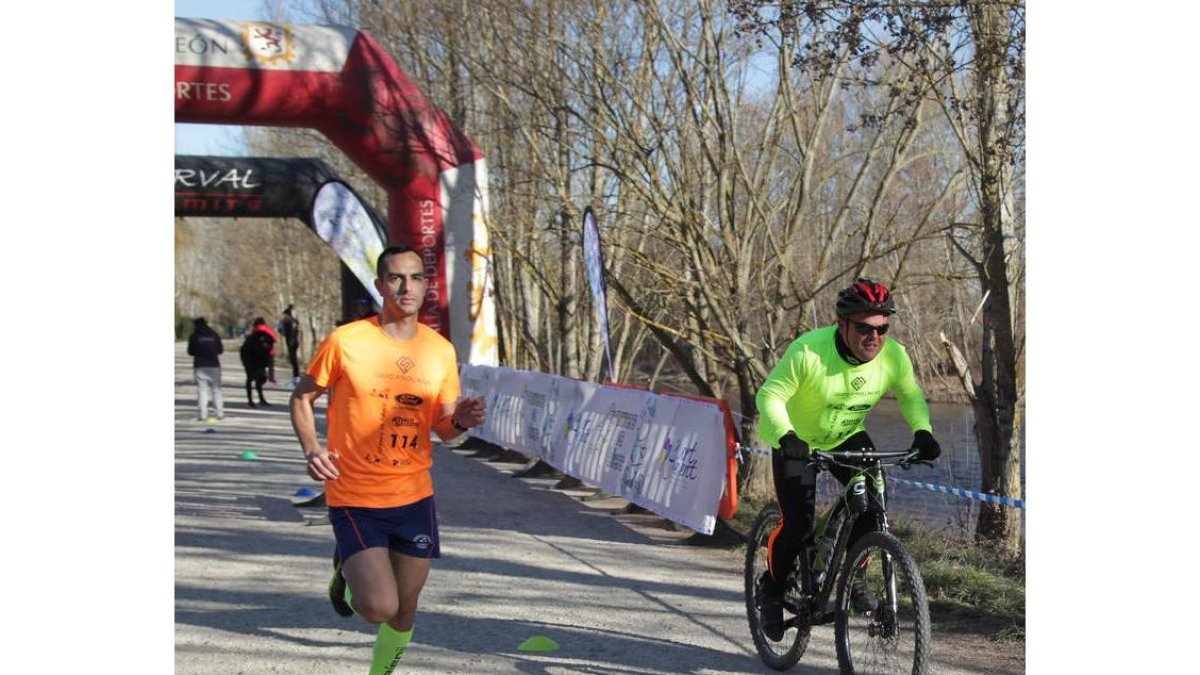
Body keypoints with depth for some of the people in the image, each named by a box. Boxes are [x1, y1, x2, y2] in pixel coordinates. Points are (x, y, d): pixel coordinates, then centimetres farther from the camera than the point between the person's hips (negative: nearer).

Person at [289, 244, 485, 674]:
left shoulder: (441, 351, 3)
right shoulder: (345, 342, -10)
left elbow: (442, 428, 10)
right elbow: (302, 397, 3)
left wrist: (461, 421, -14)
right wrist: (311, 450, -14)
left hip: (415, 497, 4)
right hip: (354, 499, -4)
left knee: (404, 613, 10)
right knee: (380, 607, -16)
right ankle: (347, 569, 18)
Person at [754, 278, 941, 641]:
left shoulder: (894, 356, -18)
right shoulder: (809, 351, -32)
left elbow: (911, 396, 0)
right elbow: (769, 395, -27)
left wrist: (922, 431, -19)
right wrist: (785, 436, -44)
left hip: (848, 437, 4)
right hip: (796, 441, -4)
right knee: (798, 522, -16)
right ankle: (773, 588, 11)